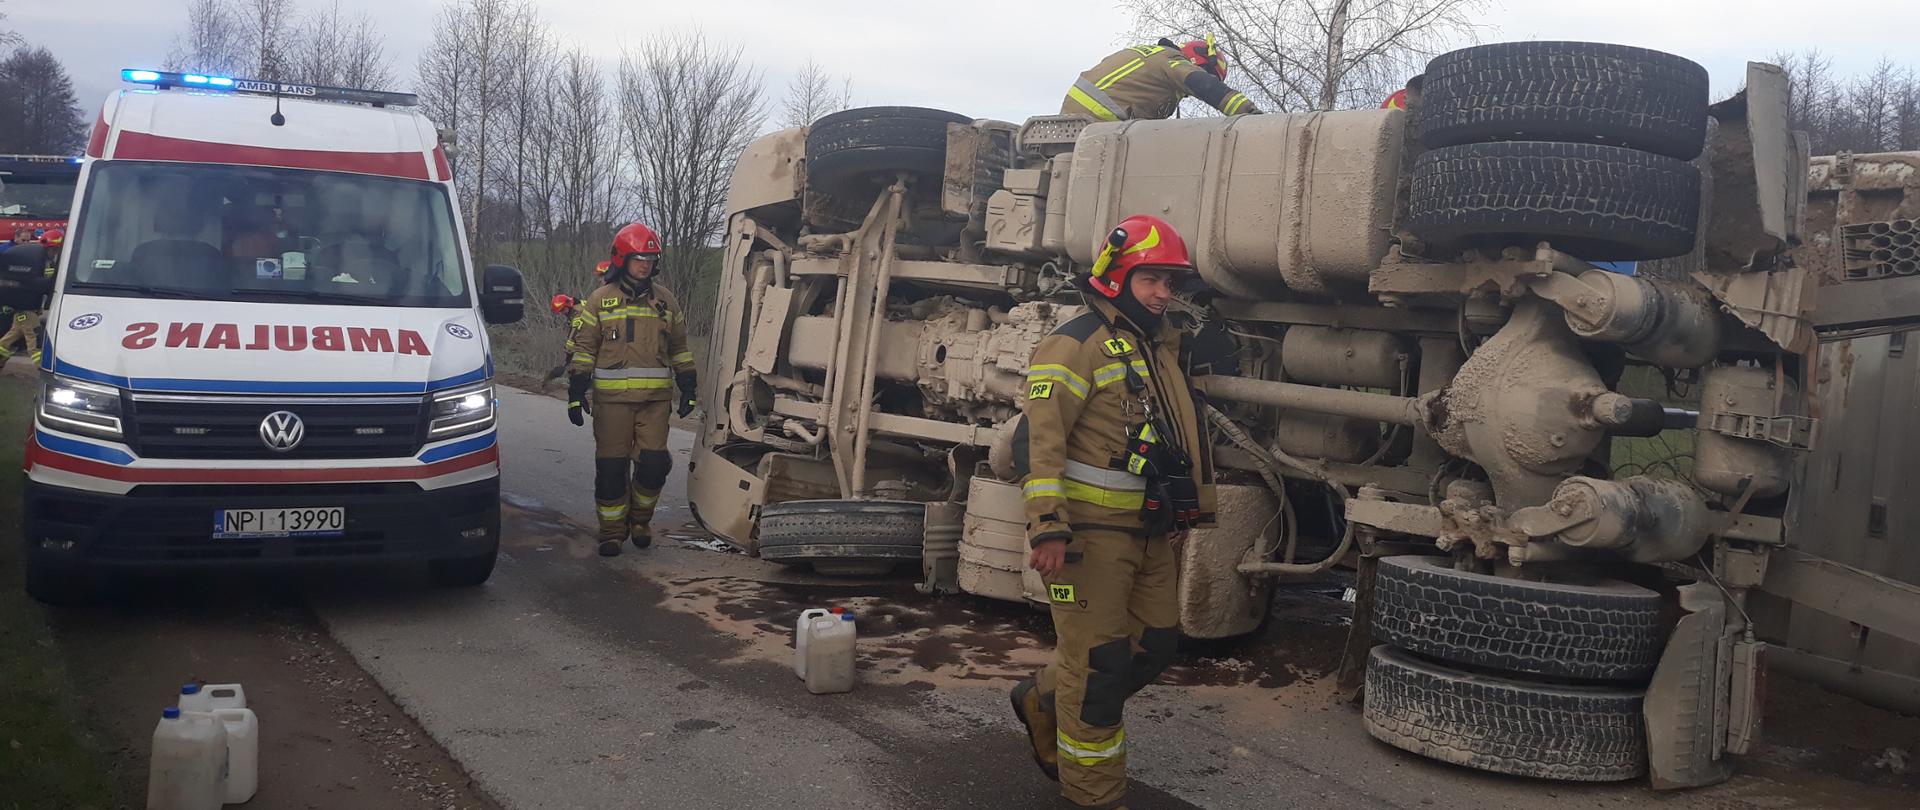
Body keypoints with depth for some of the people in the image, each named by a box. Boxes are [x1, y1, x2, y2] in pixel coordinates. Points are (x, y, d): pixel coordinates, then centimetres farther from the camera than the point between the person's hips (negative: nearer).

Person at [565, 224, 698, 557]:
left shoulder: (665, 300, 13)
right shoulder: (600, 300, 4)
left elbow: (680, 349, 19)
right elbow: (582, 349, 4)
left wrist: (688, 389, 14)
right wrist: (576, 393, -2)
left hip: (656, 398, 2)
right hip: (612, 398, -2)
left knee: (654, 462, -5)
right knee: (612, 466, 1)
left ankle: (640, 518, 19)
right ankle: (612, 530, 13)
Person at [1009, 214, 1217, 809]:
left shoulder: (1161, 349, 18)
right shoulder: (1078, 344, -11)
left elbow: (1184, 440, 27)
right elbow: (1040, 436, -20)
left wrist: (1188, 512, 27)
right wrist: (1048, 526, -26)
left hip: (1148, 533, 9)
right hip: (1090, 529, -9)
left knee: (1155, 645, 13)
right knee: (1099, 662, -2)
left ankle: (1044, 700, 33)